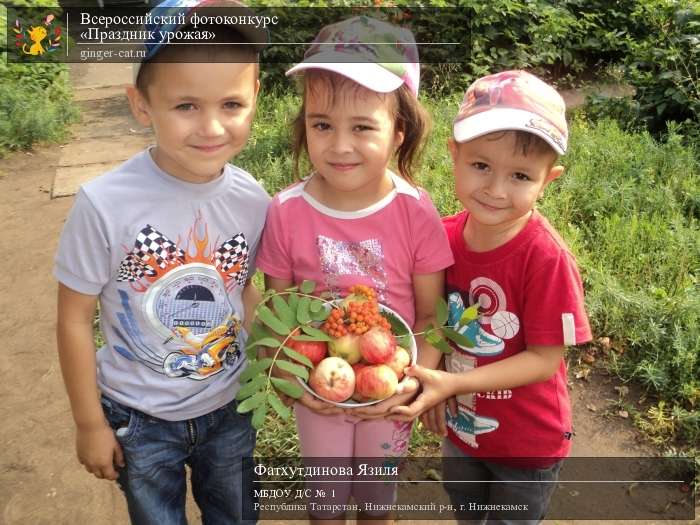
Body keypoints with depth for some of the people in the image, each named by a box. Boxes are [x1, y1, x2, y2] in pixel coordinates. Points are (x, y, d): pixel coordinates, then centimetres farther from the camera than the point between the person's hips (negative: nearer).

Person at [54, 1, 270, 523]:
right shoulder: (105, 203, -24)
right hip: (139, 418, -2)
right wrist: (89, 422, -4)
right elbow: (76, 319, -12)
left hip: (230, 406, 3)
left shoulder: (252, 200, -15)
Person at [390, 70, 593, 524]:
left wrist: (453, 383, -31)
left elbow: (545, 360, -25)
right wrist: (430, 386, -14)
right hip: (460, 425, 5)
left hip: (527, 443, -4)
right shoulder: (445, 236, -15)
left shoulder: (547, 258, -29)